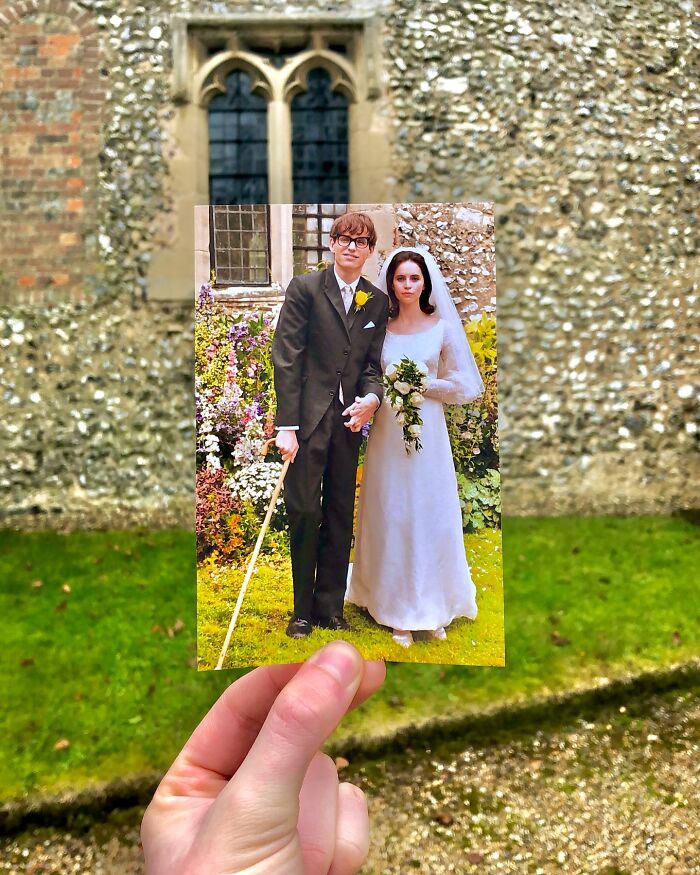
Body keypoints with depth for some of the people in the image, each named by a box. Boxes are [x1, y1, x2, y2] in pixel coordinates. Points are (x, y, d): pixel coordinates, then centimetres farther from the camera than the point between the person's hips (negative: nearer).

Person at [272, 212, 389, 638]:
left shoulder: (378, 302, 11)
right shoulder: (305, 288, -2)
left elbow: (372, 364, 14)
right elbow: (287, 358, -7)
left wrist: (372, 397, -9)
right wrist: (286, 424, -13)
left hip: (349, 420, 4)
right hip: (308, 419, -4)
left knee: (341, 519, 8)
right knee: (304, 514, -1)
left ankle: (330, 608, 21)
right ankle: (302, 611, 16)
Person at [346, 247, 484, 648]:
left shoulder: (442, 327, 1)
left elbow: (461, 385, 2)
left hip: (428, 433, -1)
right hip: (387, 433, 1)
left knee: (430, 515, 6)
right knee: (391, 517, 5)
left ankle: (434, 606, 22)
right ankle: (398, 608, 18)